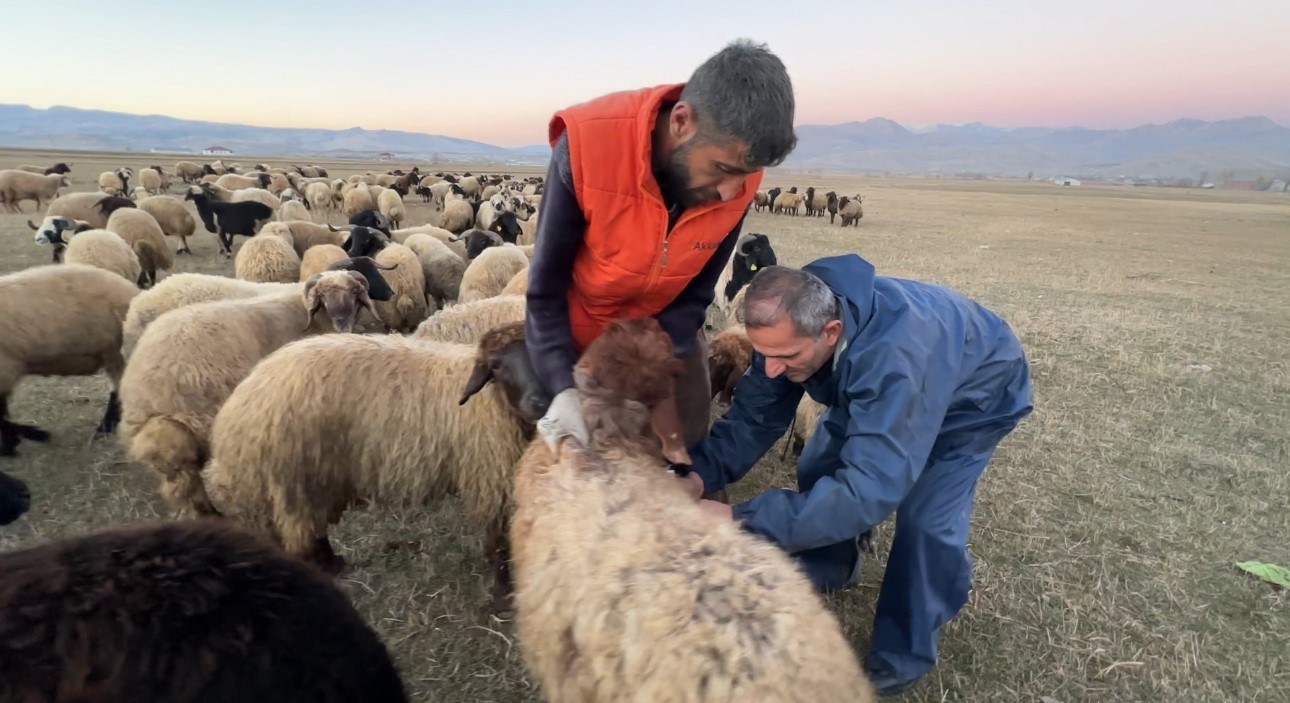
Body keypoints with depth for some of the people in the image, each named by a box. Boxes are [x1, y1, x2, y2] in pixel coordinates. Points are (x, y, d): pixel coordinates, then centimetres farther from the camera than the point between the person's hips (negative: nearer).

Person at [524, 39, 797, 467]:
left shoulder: (738, 184, -21)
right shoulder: (588, 144, -32)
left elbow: (694, 295, -12)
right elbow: (546, 284, -22)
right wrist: (564, 388, -31)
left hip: (666, 333, 3)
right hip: (576, 331, -2)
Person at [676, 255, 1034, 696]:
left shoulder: (897, 357, -48)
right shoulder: (792, 325, -27)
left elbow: (870, 489, -51)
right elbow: (754, 415, -20)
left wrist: (741, 520, -55)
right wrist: (700, 475, -38)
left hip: (973, 400, -6)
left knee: (927, 519, -19)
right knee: (818, 469, 3)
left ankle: (901, 658, 6)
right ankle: (832, 568, 33)